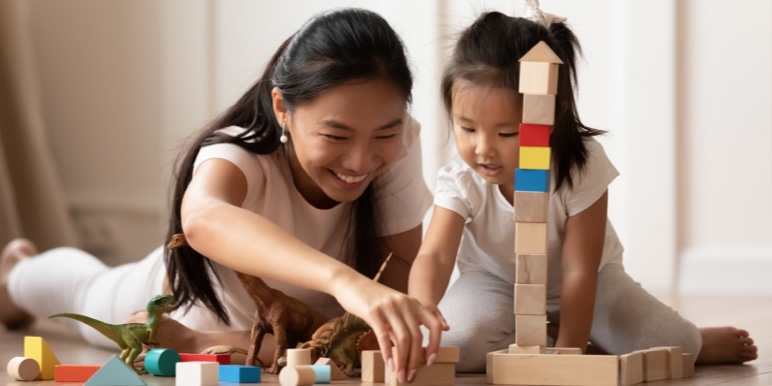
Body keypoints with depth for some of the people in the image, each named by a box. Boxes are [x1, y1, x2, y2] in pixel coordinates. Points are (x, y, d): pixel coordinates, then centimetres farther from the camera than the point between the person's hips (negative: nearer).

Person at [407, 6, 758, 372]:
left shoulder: (583, 167, -29)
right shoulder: (460, 180, -26)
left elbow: (579, 271, -27)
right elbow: (434, 256, -37)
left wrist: (568, 350, -31)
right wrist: (422, 311, -60)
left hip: (582, 285, -1)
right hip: (497, 284, 1)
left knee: (667, 346, -20)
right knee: (457, 339, -32)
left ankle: (701, 343, 18)